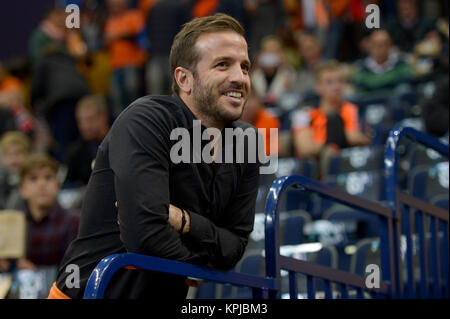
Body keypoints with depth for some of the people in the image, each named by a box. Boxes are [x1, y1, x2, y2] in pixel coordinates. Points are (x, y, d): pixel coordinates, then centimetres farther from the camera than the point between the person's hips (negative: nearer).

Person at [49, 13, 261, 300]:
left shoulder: (247, 144, 5)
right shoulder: (146, 121, -16)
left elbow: (233, 249, 1)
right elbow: (146, 237, -25)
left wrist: (182, 221, -16)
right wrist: (196, 268, -8)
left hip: (167, 296, 5)